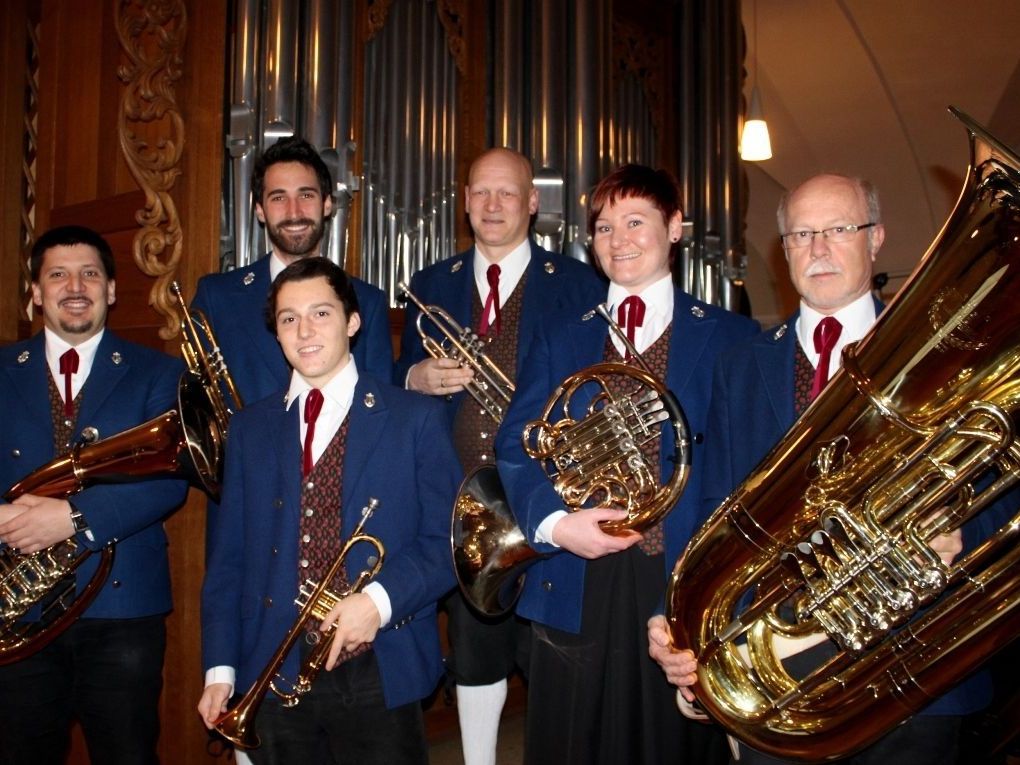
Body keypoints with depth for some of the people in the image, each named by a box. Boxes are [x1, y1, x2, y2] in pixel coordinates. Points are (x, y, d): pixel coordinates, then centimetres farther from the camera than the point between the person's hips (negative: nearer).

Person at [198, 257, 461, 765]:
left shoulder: (416, 419, -1)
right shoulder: (249, 428, 8)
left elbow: (446, 541, -4)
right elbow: (226, 555, 8)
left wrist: (380, 600, -19)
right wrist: (220, 667, 1)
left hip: (379, 673, -2)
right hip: (275, 672, 3)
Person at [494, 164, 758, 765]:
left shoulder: (730, 337, 4)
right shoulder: (561, 338, 12)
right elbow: (516, 448, 3)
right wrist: (554, 522, -14)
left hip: (685, 581, -2)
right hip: (577, 587, 2)